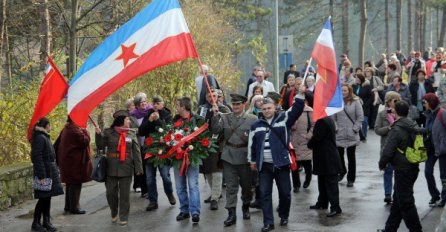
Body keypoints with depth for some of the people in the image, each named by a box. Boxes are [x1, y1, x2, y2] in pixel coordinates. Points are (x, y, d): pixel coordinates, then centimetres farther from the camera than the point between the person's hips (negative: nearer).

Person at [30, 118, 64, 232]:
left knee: (47, 197, 12)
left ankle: (46, 221, 19)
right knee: (43, 198, -5)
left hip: (50, 171, 10)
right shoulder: (40, 138, -16)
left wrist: (55, 170, 22)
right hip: (44, 172, -10)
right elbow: (37, 158, -21)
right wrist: (41, 176, -23)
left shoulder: (45, 137, 15)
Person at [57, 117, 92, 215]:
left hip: (67, 160, 10)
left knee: (70, 184, 18)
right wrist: (86, 132, -5)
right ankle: (74, 207, 0)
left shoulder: (66, 129, 11)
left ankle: (68, 206, 25)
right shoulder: (74, 130, -19)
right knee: (76, 184, -3)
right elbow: (85, 141, -21)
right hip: (75, 161, -10)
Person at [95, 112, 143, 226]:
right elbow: (101, 146, -1)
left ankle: (124, 217, 14)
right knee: (110, 192, 5)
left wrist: (138, 168, -3)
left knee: (125, 194, 3)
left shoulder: (131, 133, 3)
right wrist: (98, 134, -18)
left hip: (126, 169, 0)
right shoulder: (108, 132, 0)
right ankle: (114, 214, 29)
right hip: (111, 168, 0)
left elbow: (136, 152, 2)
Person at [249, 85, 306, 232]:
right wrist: (253, 161, 15)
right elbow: (251, 144, 15)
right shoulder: (256, 125, 7)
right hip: (264, 165, 2)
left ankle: (284, 216, 29)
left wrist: (300, 94, -26)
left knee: (285, 192, 7)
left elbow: (296, 110, -13)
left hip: (281, 163, -2)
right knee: (265, 194, 0)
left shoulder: (283, 119, 0)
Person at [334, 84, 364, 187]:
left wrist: (355, 129, -7)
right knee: (338, 155, 7)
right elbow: (332, 118, 2)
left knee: (351, 157, 6)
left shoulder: (355, 102, -2)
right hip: (339, 135, 1)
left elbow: (360, 117, -2)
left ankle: (350, 179, 15)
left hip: (352, 136, -1)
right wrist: (335, 128, -7)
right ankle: (342, 171, 36)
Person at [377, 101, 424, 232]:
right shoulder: (414, 127, 7)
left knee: (405, 202, -1)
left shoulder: (396, 130, -19)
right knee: (397, 200, 17)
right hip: (413, 168, 9)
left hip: (402, 170, -9)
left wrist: (382, 164, -1)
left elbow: (388, 151, -19)